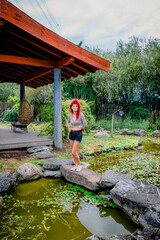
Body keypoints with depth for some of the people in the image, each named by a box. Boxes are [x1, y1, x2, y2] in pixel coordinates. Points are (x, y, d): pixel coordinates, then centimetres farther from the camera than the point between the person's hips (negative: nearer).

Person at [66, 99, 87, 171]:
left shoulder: (81, 114, -14)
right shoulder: (71, 115, 3)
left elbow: (85, 125, -9)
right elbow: (67, 122, 22)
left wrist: (80, 129, 6)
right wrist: (69, 128, 5)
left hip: (78, 134, -6)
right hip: (71, 134, 6)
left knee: (73, 152, -7)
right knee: (74, 152, 12)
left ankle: (79, 165, 13)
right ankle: (76, 165, 27)